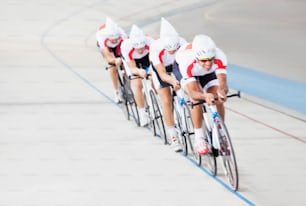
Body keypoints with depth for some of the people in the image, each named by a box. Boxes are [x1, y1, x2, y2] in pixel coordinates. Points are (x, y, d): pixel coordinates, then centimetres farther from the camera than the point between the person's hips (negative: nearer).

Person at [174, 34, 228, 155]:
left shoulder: (220, 57, -39)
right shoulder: (187, 62, -44)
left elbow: (222, 83, -47)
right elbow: (192, 93, -47)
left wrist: (221, 91, -71)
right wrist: (205, 96, -69)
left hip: (208, 74, 3)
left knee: (218, 101, -16)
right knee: (197, 98, -28)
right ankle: (199, 138, -19)